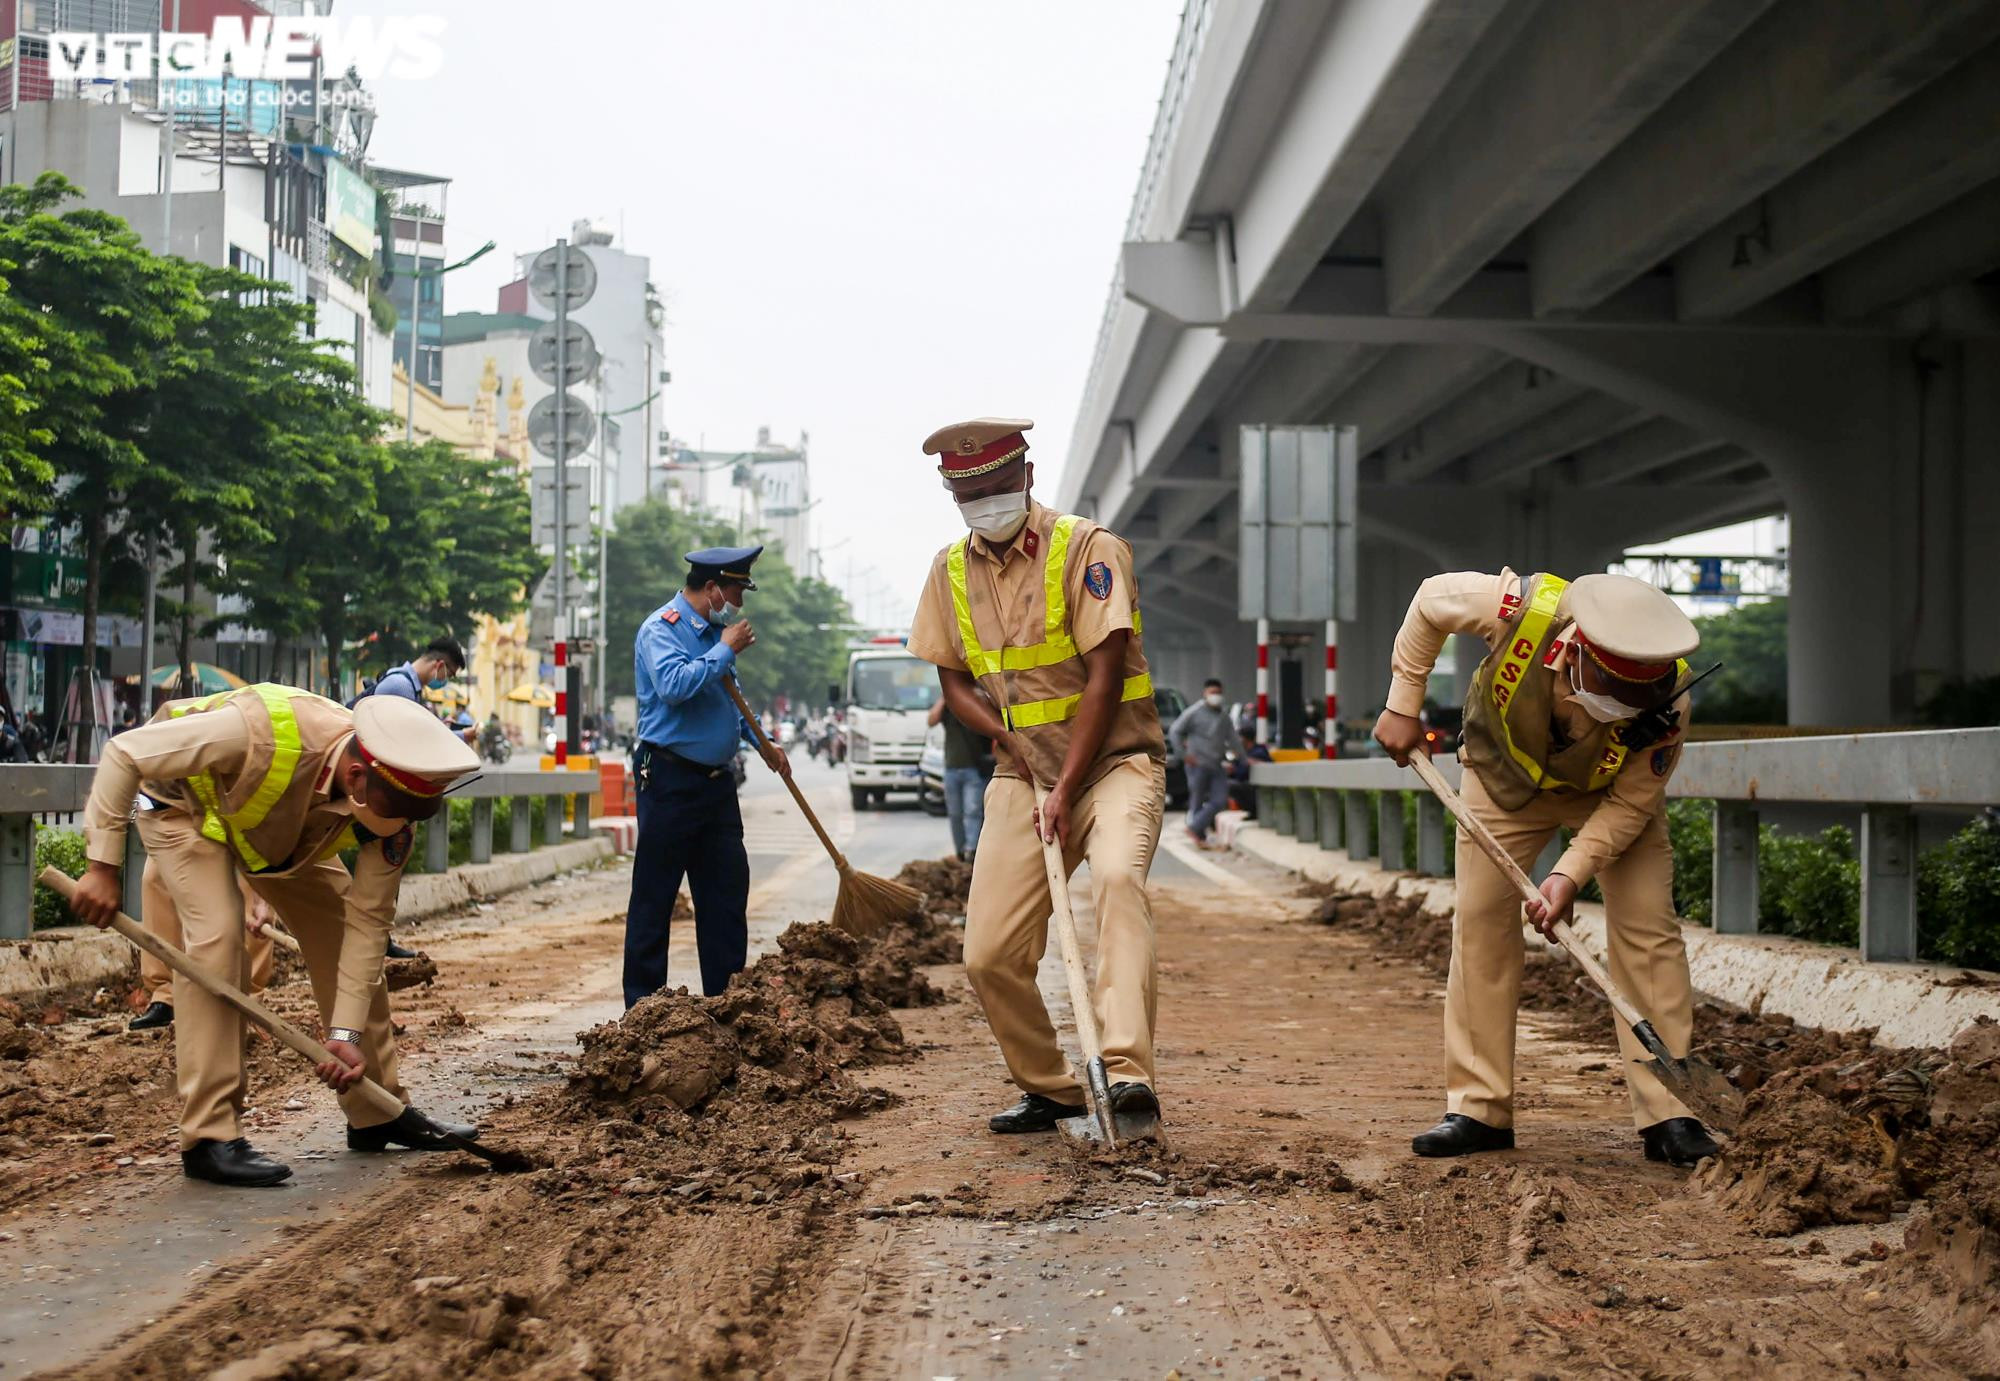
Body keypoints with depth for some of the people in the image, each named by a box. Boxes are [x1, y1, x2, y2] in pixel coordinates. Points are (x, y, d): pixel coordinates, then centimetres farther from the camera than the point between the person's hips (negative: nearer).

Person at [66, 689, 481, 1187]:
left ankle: (378, 1114, 14)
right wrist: (103, 866, -33)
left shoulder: (390, 805, -28)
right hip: (187, 807, -5)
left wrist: (347, 1034, -25)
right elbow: (123, 755, -34)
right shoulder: (260, 729, -45)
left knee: (344, 938, -1)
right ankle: (208, 1137, -18)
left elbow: (365, 923, -20)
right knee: (217, 937, -25)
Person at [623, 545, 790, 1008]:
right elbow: (674, 684, -29)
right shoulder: (660, 629, -11)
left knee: (727, 889, 8)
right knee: (654, 895, -1)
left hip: (717, 779, 8)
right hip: (670, 778, -8)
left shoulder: (716, 630, 16)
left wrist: (763, 743, 23)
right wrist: (727, 649, -19)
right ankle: (643, 1004, 5)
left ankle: (727, 997, 14)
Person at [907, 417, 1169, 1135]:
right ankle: (1049, 1089, 18)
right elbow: (954, 681, 15)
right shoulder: (951, 570, 7)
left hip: (1114, 761, -5)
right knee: (989, 953, -4)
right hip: (1024, 775, 5)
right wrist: (1007, 735, -5)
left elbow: (1104, 676, -14)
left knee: (1117, 875, -34)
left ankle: (1127, 1072, -42)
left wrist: (1066, 791, -18)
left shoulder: (1086, 549, -9)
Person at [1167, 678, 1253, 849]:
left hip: (1218, 766, 5)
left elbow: (1233, 738, 22)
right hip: (1198, 765, -5)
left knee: (1219, 801, -6)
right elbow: (1174, 732, -5)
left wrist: (1245, 756, 18)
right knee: (1197, 802, 1)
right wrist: (1183, 754, -10)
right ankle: (1200, 837, 9)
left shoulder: (1224, 715, 13)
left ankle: (1194, 828, 2)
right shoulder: (1194, 712, -5)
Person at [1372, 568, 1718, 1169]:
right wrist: (1403, 705, -14)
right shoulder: (1524, 608, -38)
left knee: (1648, 928, -12)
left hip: (1610, 791, -1)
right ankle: (1479, 1109, 3)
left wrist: (1571, 873, -34)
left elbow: (1632, 803, -23)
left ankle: (1667, 1114, -7)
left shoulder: (1666, 703, -36)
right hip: (1505, 773, 1)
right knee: (1481, 922, -3)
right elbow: (1429, 602, -17)